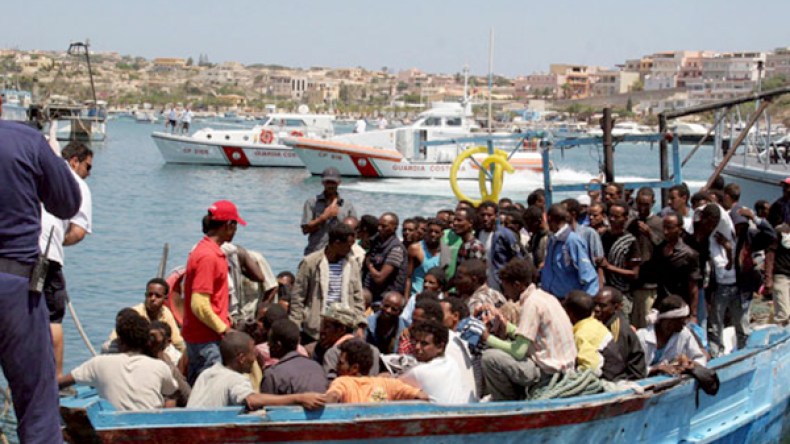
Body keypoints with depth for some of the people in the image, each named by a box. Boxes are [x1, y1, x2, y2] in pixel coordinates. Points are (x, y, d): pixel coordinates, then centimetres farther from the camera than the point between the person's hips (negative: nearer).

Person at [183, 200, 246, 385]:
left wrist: (225, 316, 14)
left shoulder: (207, 249, 13)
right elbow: (200, 306, -23)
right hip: (207, 340, -10)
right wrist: (224, 329, -15)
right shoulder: (208, 256, -19)